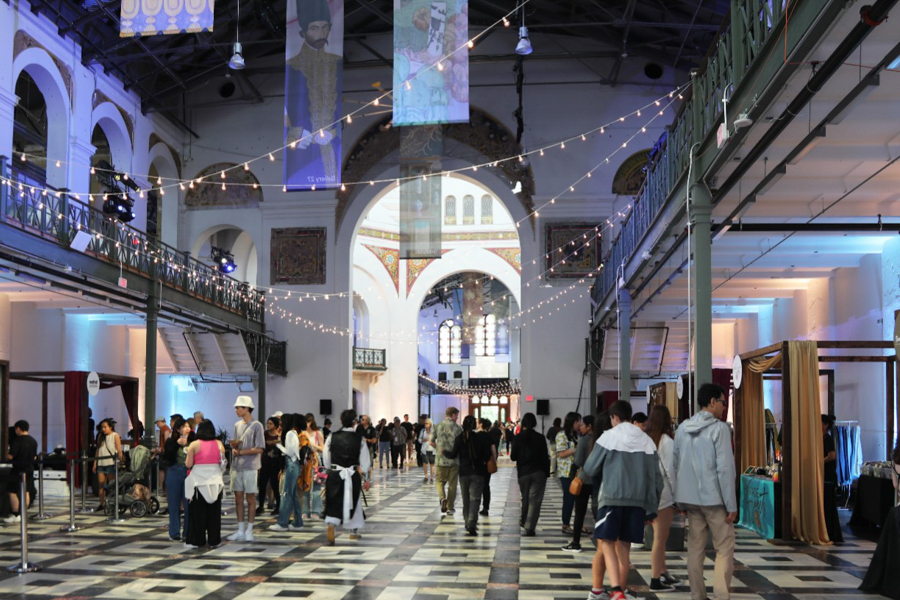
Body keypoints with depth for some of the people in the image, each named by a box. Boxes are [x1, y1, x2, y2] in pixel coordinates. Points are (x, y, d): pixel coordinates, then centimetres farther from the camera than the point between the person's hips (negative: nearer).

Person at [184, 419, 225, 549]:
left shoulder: (194, 445, -7)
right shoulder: (219, 444, 0)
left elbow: (188, 464, -7)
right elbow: (223, 463, 5)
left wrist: (186, 454, 11)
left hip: (198, 482, -2)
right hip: (215, 482, 2)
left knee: (198, 513, 6)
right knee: (214, 512, 9)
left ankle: (196, 540, 10)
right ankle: (214, 540, 13)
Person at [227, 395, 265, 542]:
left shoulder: (256, 425, -7)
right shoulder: (237, 425, 13)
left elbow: (259, 448, -11)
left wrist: (241, 452, -12)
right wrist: (234, 445, -5)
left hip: (250, 467, -6)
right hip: (236, 467, 6)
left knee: (250, 499, 1)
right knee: (238, 498, 8)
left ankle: (249, 530, 7)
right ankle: (240, 530, 15)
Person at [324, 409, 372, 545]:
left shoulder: (332, 437, -5)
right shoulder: (359, 439, -6)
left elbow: (326, 458, 2)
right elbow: (364, 461, -3)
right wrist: (365, 479, 7)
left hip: (334, 474, 0)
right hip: (353, 476, 0)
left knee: (333, 503, 4)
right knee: (354, 503, 18)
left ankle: (330, 524, -24)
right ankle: (354, 531, 32)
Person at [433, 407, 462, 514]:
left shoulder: (438, 426, 1)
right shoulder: (457, 428, -6)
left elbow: (431, 442, 3)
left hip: (441, 459, 1)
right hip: (454, 460, -1)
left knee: (439, 481, 14)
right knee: (452, 484, 9)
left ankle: (442, 498, -13)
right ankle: (450, 507, 13)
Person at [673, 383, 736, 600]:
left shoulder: (683, 428, 9)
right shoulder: (719, 428, -10)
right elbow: (725, 468, -14)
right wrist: (732, 505, -10)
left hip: (690, 498, 6)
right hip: (714, 498, -6)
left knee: (695, 548, 9)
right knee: (724, 549, 0)